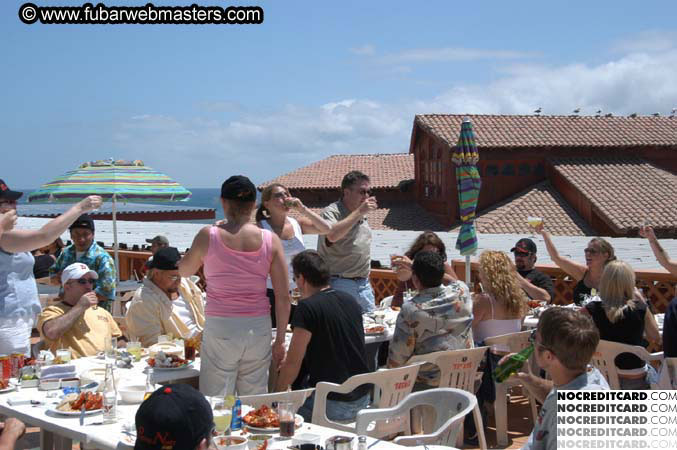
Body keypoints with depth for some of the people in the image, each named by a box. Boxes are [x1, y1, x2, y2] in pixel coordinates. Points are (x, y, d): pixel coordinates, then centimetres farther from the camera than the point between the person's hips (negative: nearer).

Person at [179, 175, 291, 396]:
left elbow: (184, 270, 14)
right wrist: (280, 340, 8)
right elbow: (283, 297, -2)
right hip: (259, 328, 2)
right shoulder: (270, 240, -3)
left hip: (220, 328, -2)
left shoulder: (208, 236, -6)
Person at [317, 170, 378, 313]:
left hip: (363, 284, 8)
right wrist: (359, 212, -25)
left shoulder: (362, 217, 17)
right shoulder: (331, 212, -9)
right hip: (340, 284, -8)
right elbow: (332, 235, -32)